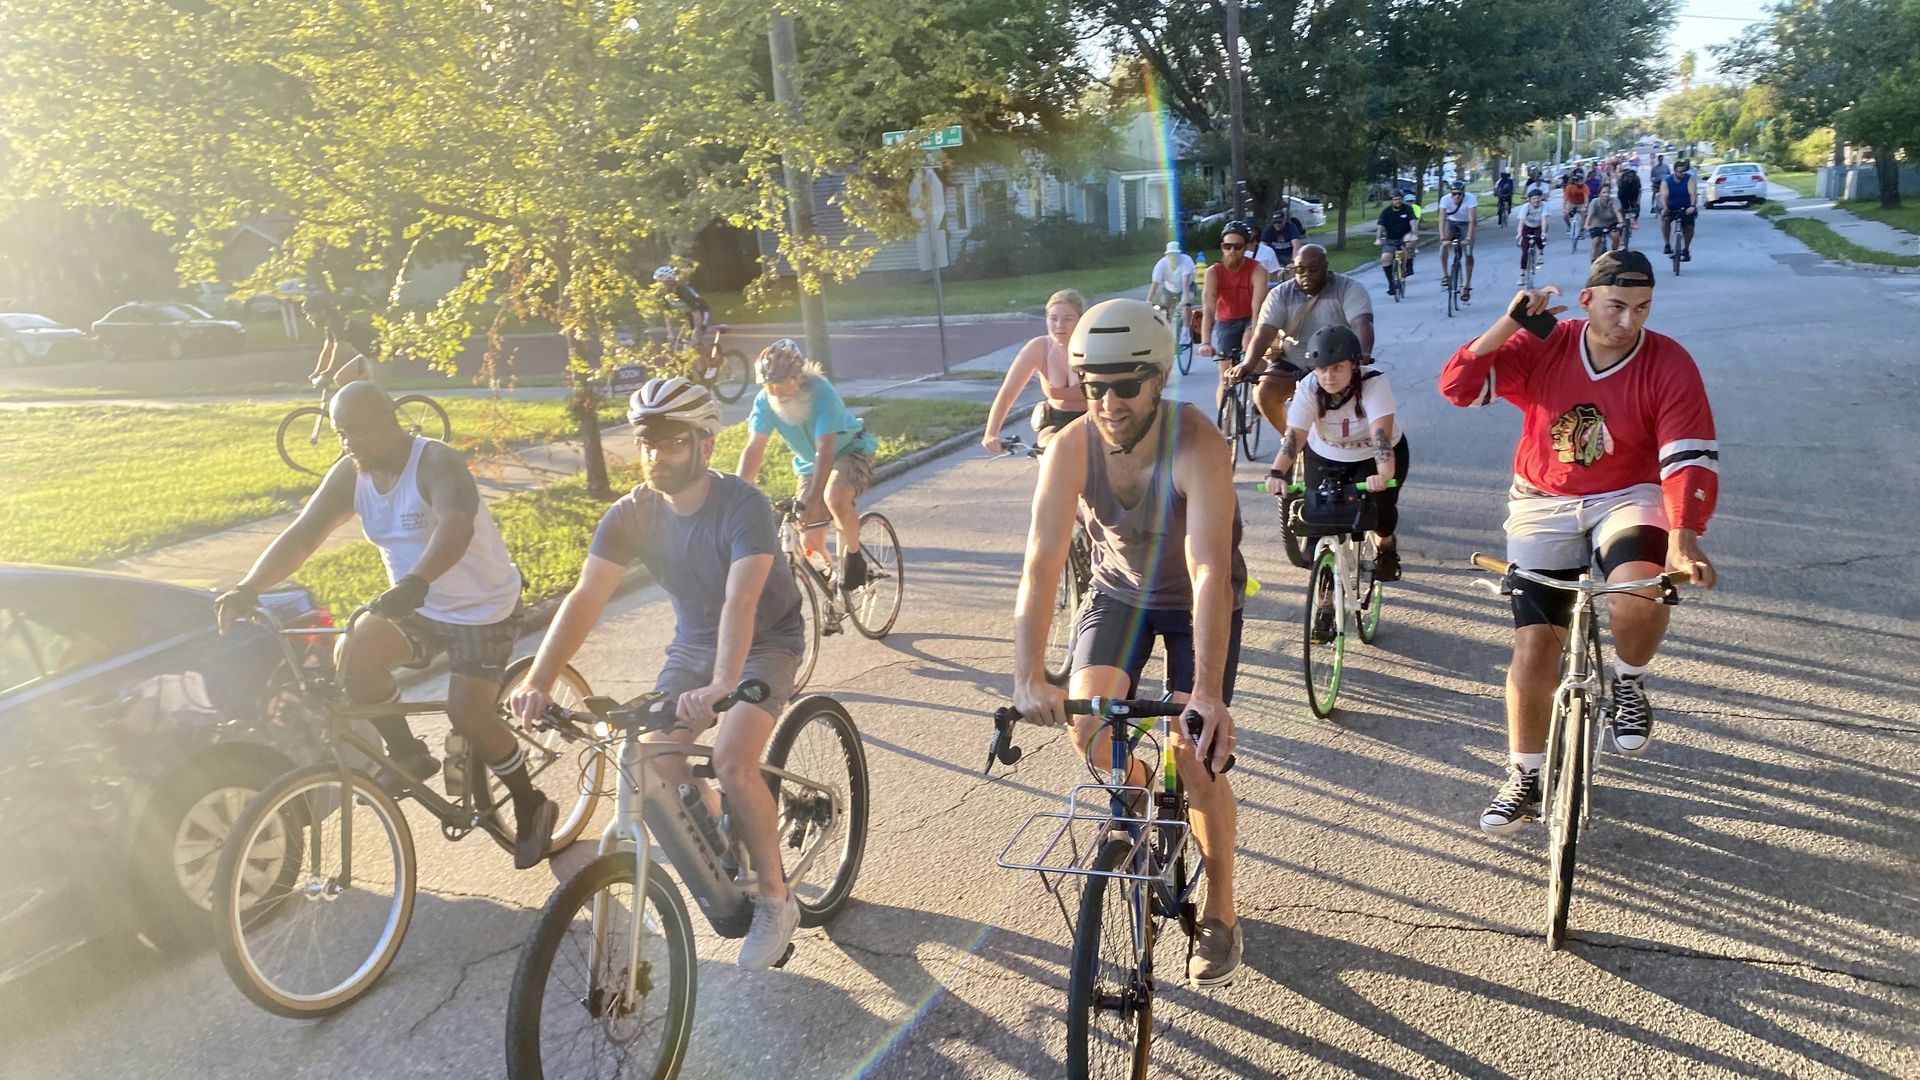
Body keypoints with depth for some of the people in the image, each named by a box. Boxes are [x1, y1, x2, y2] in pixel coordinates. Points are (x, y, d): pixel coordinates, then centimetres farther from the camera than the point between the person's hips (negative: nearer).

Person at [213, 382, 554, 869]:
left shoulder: (436, 462, -25)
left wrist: (416, 581, -61)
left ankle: (532, 807, 11)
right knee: (351, 656, -13)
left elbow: (455, 526, -44)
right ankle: (408, 756, 8)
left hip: (484, 608, -7)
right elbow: (301, 536, -8)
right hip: (415, 606, 7)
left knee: (467, 715, -13)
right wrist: (247, 588, -24)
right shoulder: (349, 476, -4)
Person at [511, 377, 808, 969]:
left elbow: (741, 601, -42)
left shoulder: (744, 507, -29)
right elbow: (586, 596, -23)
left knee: (732, 762, -24)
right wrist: (537, 682, -36)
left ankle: (774, 899, -3)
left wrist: (721, 685, -57)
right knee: (658, 760, -8)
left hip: (766, 640, -5)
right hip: (693, 642, 5)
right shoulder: (631, 514, -15)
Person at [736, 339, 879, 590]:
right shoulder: (765, 401, -20)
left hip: (850, 451, -5)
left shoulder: (821, 393, -33)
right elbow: (754, 449, -24)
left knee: (835, 497, -37)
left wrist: (813, 498, -51)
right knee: (811, 541, -1)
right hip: (809, 463, 5)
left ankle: (853, 555, -11)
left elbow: (825, 450, -41)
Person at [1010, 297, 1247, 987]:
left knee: (1195, 756, -11)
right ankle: (1139, 796, 19)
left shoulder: (1197, 447, -34)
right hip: (1120, 591, 3)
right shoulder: (1071, 450, -25)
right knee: (1086, 722, -17)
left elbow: (1209, 574, -42)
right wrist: (1029, 679, -43)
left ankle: (1220, 912, 13)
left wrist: (1208, 690, -52)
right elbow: (1041, 566, -32)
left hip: (1197, 601, -3)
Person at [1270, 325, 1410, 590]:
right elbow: (1294, 434, -34)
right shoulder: (1308, 389, -24)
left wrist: (1384, 474, -60)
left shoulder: (1374, 383, -30)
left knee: (1379, 505, -23)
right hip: (1326, 458, 2)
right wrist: (1277, 473, -52)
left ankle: (1384, 543, 17)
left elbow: (1381, 432, -43)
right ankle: (1327, 599, 5)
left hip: (1374, 456, -1)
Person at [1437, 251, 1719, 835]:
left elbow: (1690, 460, -18)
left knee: (1641, 593, -34)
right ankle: (1525, 777, 16)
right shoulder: (1542, 348, -11)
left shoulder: (1669, 365, -13)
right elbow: (1458, 386, -19)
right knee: (1533, 643, -3)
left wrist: (1682, 538, -32)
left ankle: (1628, 684, 2)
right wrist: (1509, 322, -29)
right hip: (1544, 504, 1)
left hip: (1627, 499, -1)